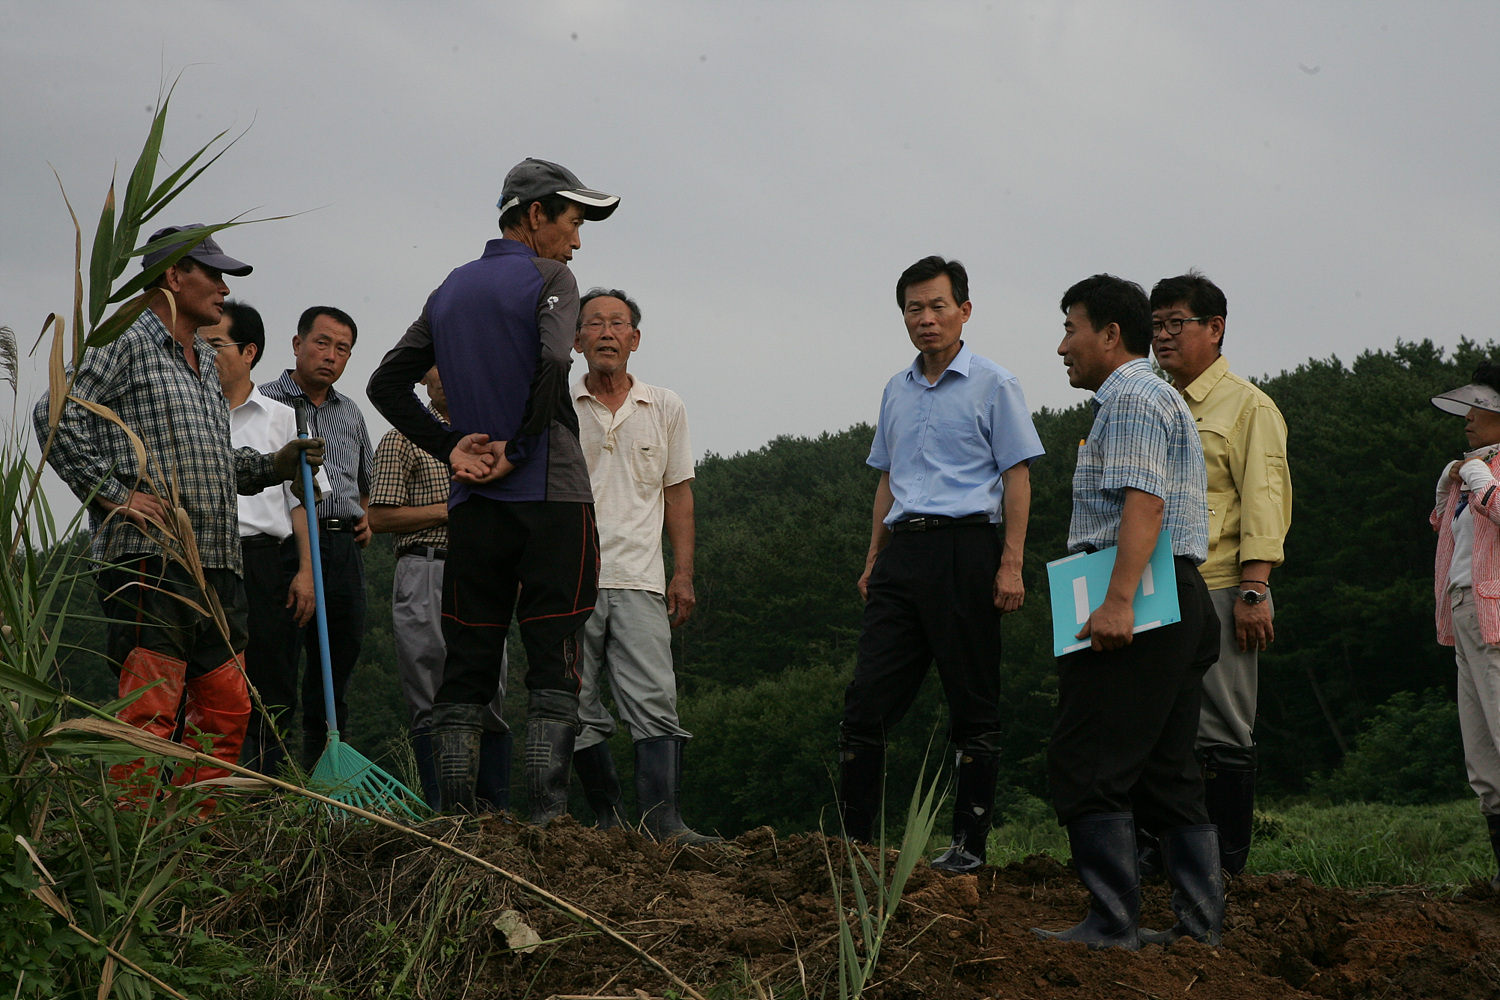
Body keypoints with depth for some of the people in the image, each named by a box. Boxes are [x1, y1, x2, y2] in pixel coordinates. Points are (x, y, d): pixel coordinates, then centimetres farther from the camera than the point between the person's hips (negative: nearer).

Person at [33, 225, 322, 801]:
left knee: (225, 709, 8)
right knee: (151, 707, -12)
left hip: (217, 564, 9)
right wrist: (112, 495, -15)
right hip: (151, 557, -9)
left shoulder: (205, 360, 25)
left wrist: (273, 465, 14)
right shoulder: (127, 343, -2)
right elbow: (56, 414, -12)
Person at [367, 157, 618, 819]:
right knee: (554, 665, -4)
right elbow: (552, 365, -20)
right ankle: (547, 817, -9)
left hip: (473, 506, 6)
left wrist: (452, 446, 6)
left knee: (466, 668, 7)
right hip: (551, 498, -6)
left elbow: (386, 383, 14)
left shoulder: (450, 290, 17)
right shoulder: (549, 278, -2)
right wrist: (517, 452, -9)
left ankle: (456, 819, 4)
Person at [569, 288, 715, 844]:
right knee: (578, 713, -1)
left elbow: (678, 494, 14)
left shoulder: (665, 408, 12)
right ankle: (608, 821, 10)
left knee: (655, 704, -12)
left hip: (640, 582, 0)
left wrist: (683, 572, 6)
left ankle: (664, 823, -18)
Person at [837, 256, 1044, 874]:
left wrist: (1011, 565, -12)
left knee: (973, 707, 0)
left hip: (964, 547, -5)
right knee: (867, 698, 0)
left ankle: (969, 844, 6)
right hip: (902, 550, 6)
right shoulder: (896, 391, 17)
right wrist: (874, 561, 17)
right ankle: (853, 838, 5)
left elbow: (1016, 478, -3)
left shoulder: (993, 385, 0)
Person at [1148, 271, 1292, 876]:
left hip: (1218, 593, -7)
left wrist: (1254, 591, -17)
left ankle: (1225, 864, 2)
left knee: (1221, 736, -4)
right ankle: (1161, 851, 14)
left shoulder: (1247, 406, 0)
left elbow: (1264, 502, -8)